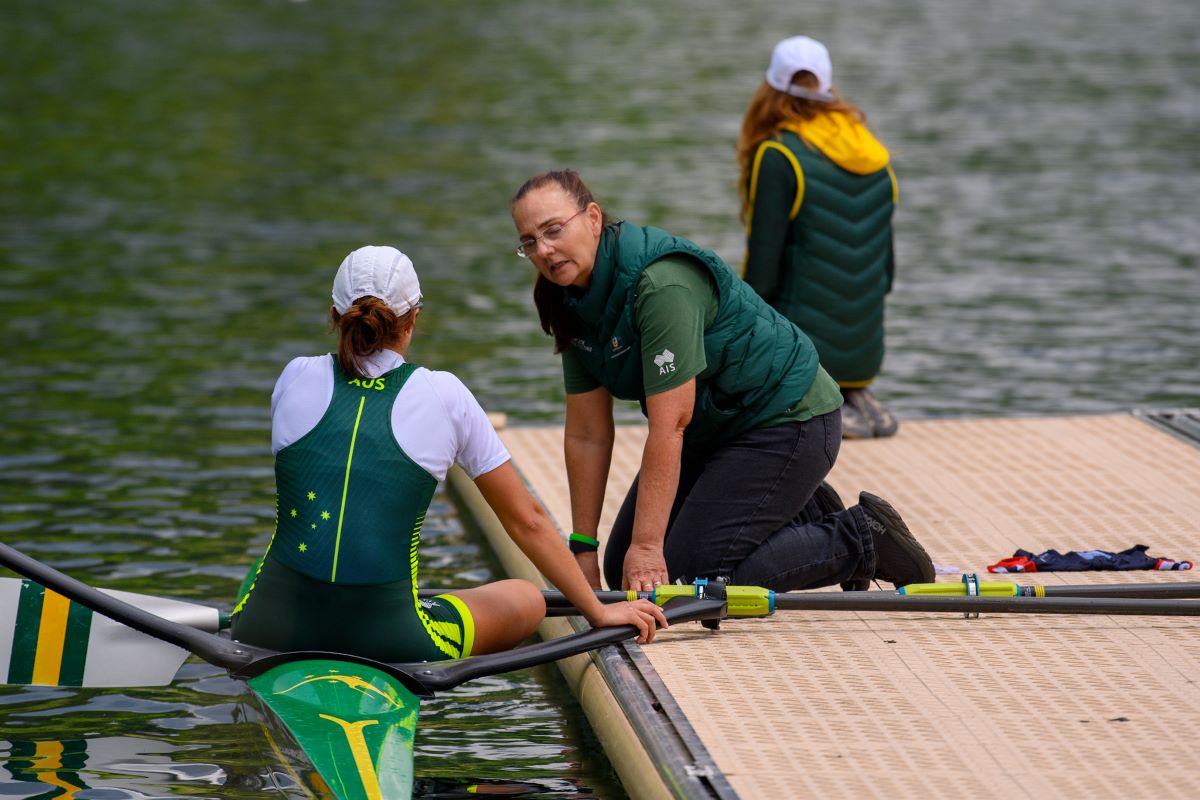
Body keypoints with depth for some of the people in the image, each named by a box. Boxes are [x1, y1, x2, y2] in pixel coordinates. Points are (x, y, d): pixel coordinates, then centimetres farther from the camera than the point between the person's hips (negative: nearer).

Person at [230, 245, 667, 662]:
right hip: (383, 639, -4)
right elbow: (526, 520, 7)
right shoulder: (443, 395, -1)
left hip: (267, 631, 4)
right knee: (528, 599, 21)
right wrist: (599, 612, 19)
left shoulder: (296, 378, 6)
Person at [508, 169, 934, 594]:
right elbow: (587, 433, 0)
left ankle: (863, 538, -1)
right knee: (623, 571, 6)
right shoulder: (575, 301, -3)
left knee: (689, 574, -17)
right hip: (711, 430, 9)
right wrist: (583, 548, -2)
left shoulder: (663, 284, -30)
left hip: (787, 420, -9)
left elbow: (669, 424, -31)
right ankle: (805, 518, 17)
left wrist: (647, 546, -31)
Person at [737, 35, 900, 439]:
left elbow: (761, 272, -16)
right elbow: (886, 271, 11)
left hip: (800, 354, -7)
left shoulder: (777, 159, -13)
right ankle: (854, 399, 8)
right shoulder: (876, 159, 7)